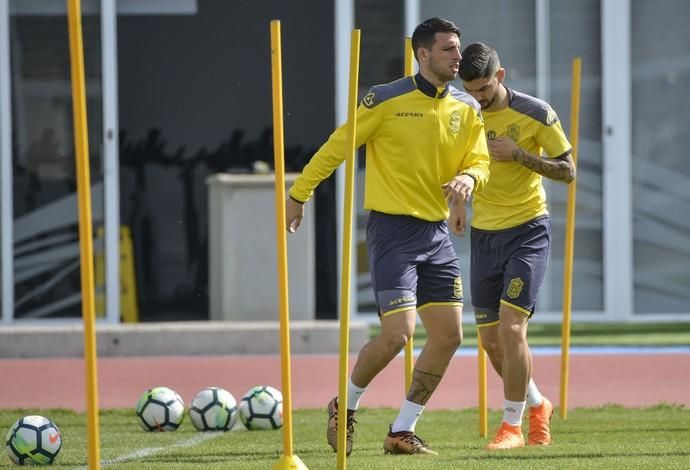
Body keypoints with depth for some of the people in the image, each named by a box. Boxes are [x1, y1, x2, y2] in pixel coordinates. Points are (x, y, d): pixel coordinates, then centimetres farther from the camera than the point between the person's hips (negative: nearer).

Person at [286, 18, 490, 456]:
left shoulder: (468, 109, 6)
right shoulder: (386, 100, -10)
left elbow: (480, 163, 8)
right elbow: (336, 147, -2)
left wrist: (467, 179, -16)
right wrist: (299, 194, 3)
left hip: (437, 233, 6)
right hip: (393, 230, -6)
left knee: (449, 335, 1)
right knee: (398, 333, -15)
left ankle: (402, 432, 13)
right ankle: (345, 406, 11)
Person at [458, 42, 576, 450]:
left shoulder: (535, 113, -9)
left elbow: (568, 171, -7)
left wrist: (520, 155, -19)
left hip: (528, 230, -5)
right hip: (484, 233, 5)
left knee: (511, 327, -17)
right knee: (491, 340, 6)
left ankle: (513, 425, -6)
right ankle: (538, 405, 31)